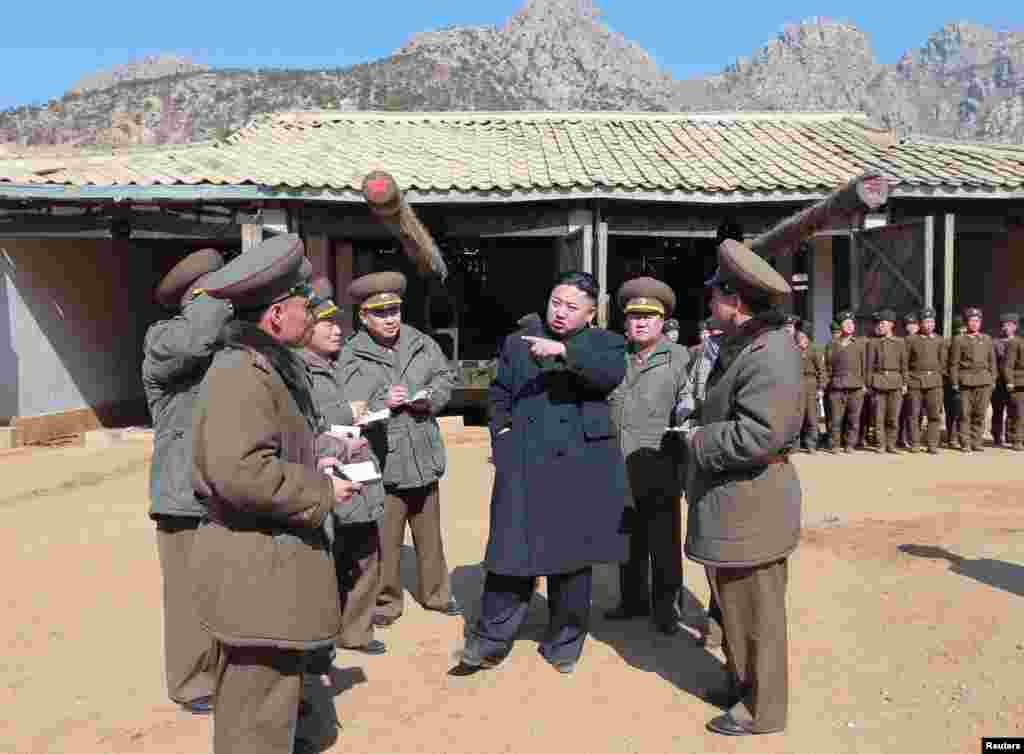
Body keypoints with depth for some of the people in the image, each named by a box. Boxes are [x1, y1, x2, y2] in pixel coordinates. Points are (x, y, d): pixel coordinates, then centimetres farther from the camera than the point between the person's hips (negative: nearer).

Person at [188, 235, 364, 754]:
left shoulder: (267, 364, 13)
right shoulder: (241, 374, -21)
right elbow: (241, 473, -30)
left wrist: (313, 461, 7)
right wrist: (321, 491, -19)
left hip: (272, 555, 10)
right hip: (256, 562, -10)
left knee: (254, 688, 23)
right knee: (260, 702, 3)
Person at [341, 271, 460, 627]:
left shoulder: (421, 343, 2)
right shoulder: (352, 357, -10)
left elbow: (446, 375, 12)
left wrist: (431, 397, -7)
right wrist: (384, 401, -24)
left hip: (425, 456, 4)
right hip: (382, 461, -4)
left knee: (429, 533, 19)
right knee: (385, 538, 5)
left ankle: (435, 593, 37)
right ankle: (386, 601, 26)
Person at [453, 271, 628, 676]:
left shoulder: (604, 342, 6)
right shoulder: (517, 344, 14)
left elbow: (611, 373, -16)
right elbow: (499, 395, 21)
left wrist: (564, 351, -28)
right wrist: (501, 432, 6)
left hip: (582, 468, -1)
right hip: (524, 468, 1)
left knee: (572, 559, 9)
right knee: (512, 555, 2)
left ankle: (563, 645, 26)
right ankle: (490, 641, 17)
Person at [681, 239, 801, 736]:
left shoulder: (770, 353, -22)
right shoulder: (742, 344, 11)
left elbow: (758, 433, -29)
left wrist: (701, 440, -16)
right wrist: (704, 434, 9)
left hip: (750, 506, -10)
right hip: (730, 503, 10)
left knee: (754, 610, 6)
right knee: (733, 602, 22)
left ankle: (762, 708, 23)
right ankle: (741, 682, 39)